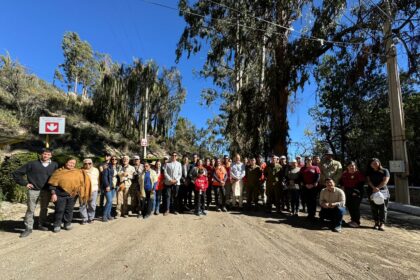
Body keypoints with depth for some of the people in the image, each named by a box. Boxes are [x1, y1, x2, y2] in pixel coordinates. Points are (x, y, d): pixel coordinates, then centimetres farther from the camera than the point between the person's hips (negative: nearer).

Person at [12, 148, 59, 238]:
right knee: (30, 209, 1)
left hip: (46, 191, 2)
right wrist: (25, 183, -2)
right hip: (33, 190, -2)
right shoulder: (32, 164, -2)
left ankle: (42, 224, 28)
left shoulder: (54, 165, 4)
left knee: (44, 208, 12)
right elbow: (16, 173, 2)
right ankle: (28, 228, 12)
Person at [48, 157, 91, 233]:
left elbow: (82, 183, 14)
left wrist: (78, 192, 9)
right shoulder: (59, 171, -2)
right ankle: (57, 225, 16)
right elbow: (53, 183, -4)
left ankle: (68, 224, 25)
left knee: (69, 210, 11)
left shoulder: (78, 173, 5)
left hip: (71, 195, 2)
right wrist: (53, 194, -10)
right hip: (60, 194, -2)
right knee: (59, 210, 1)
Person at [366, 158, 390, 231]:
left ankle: (382, 223, -8)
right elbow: (369, 181, 1)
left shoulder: (385, 171, 6)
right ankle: (376, 222, 7)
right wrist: (374, 188, -16)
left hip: (383, 191, -2)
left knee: (382, 207, -9)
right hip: (372, 191, 2)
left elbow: (385, 181, -5)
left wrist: (378, 188, -13)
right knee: (374, 207, 1)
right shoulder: (369, 172, 13)